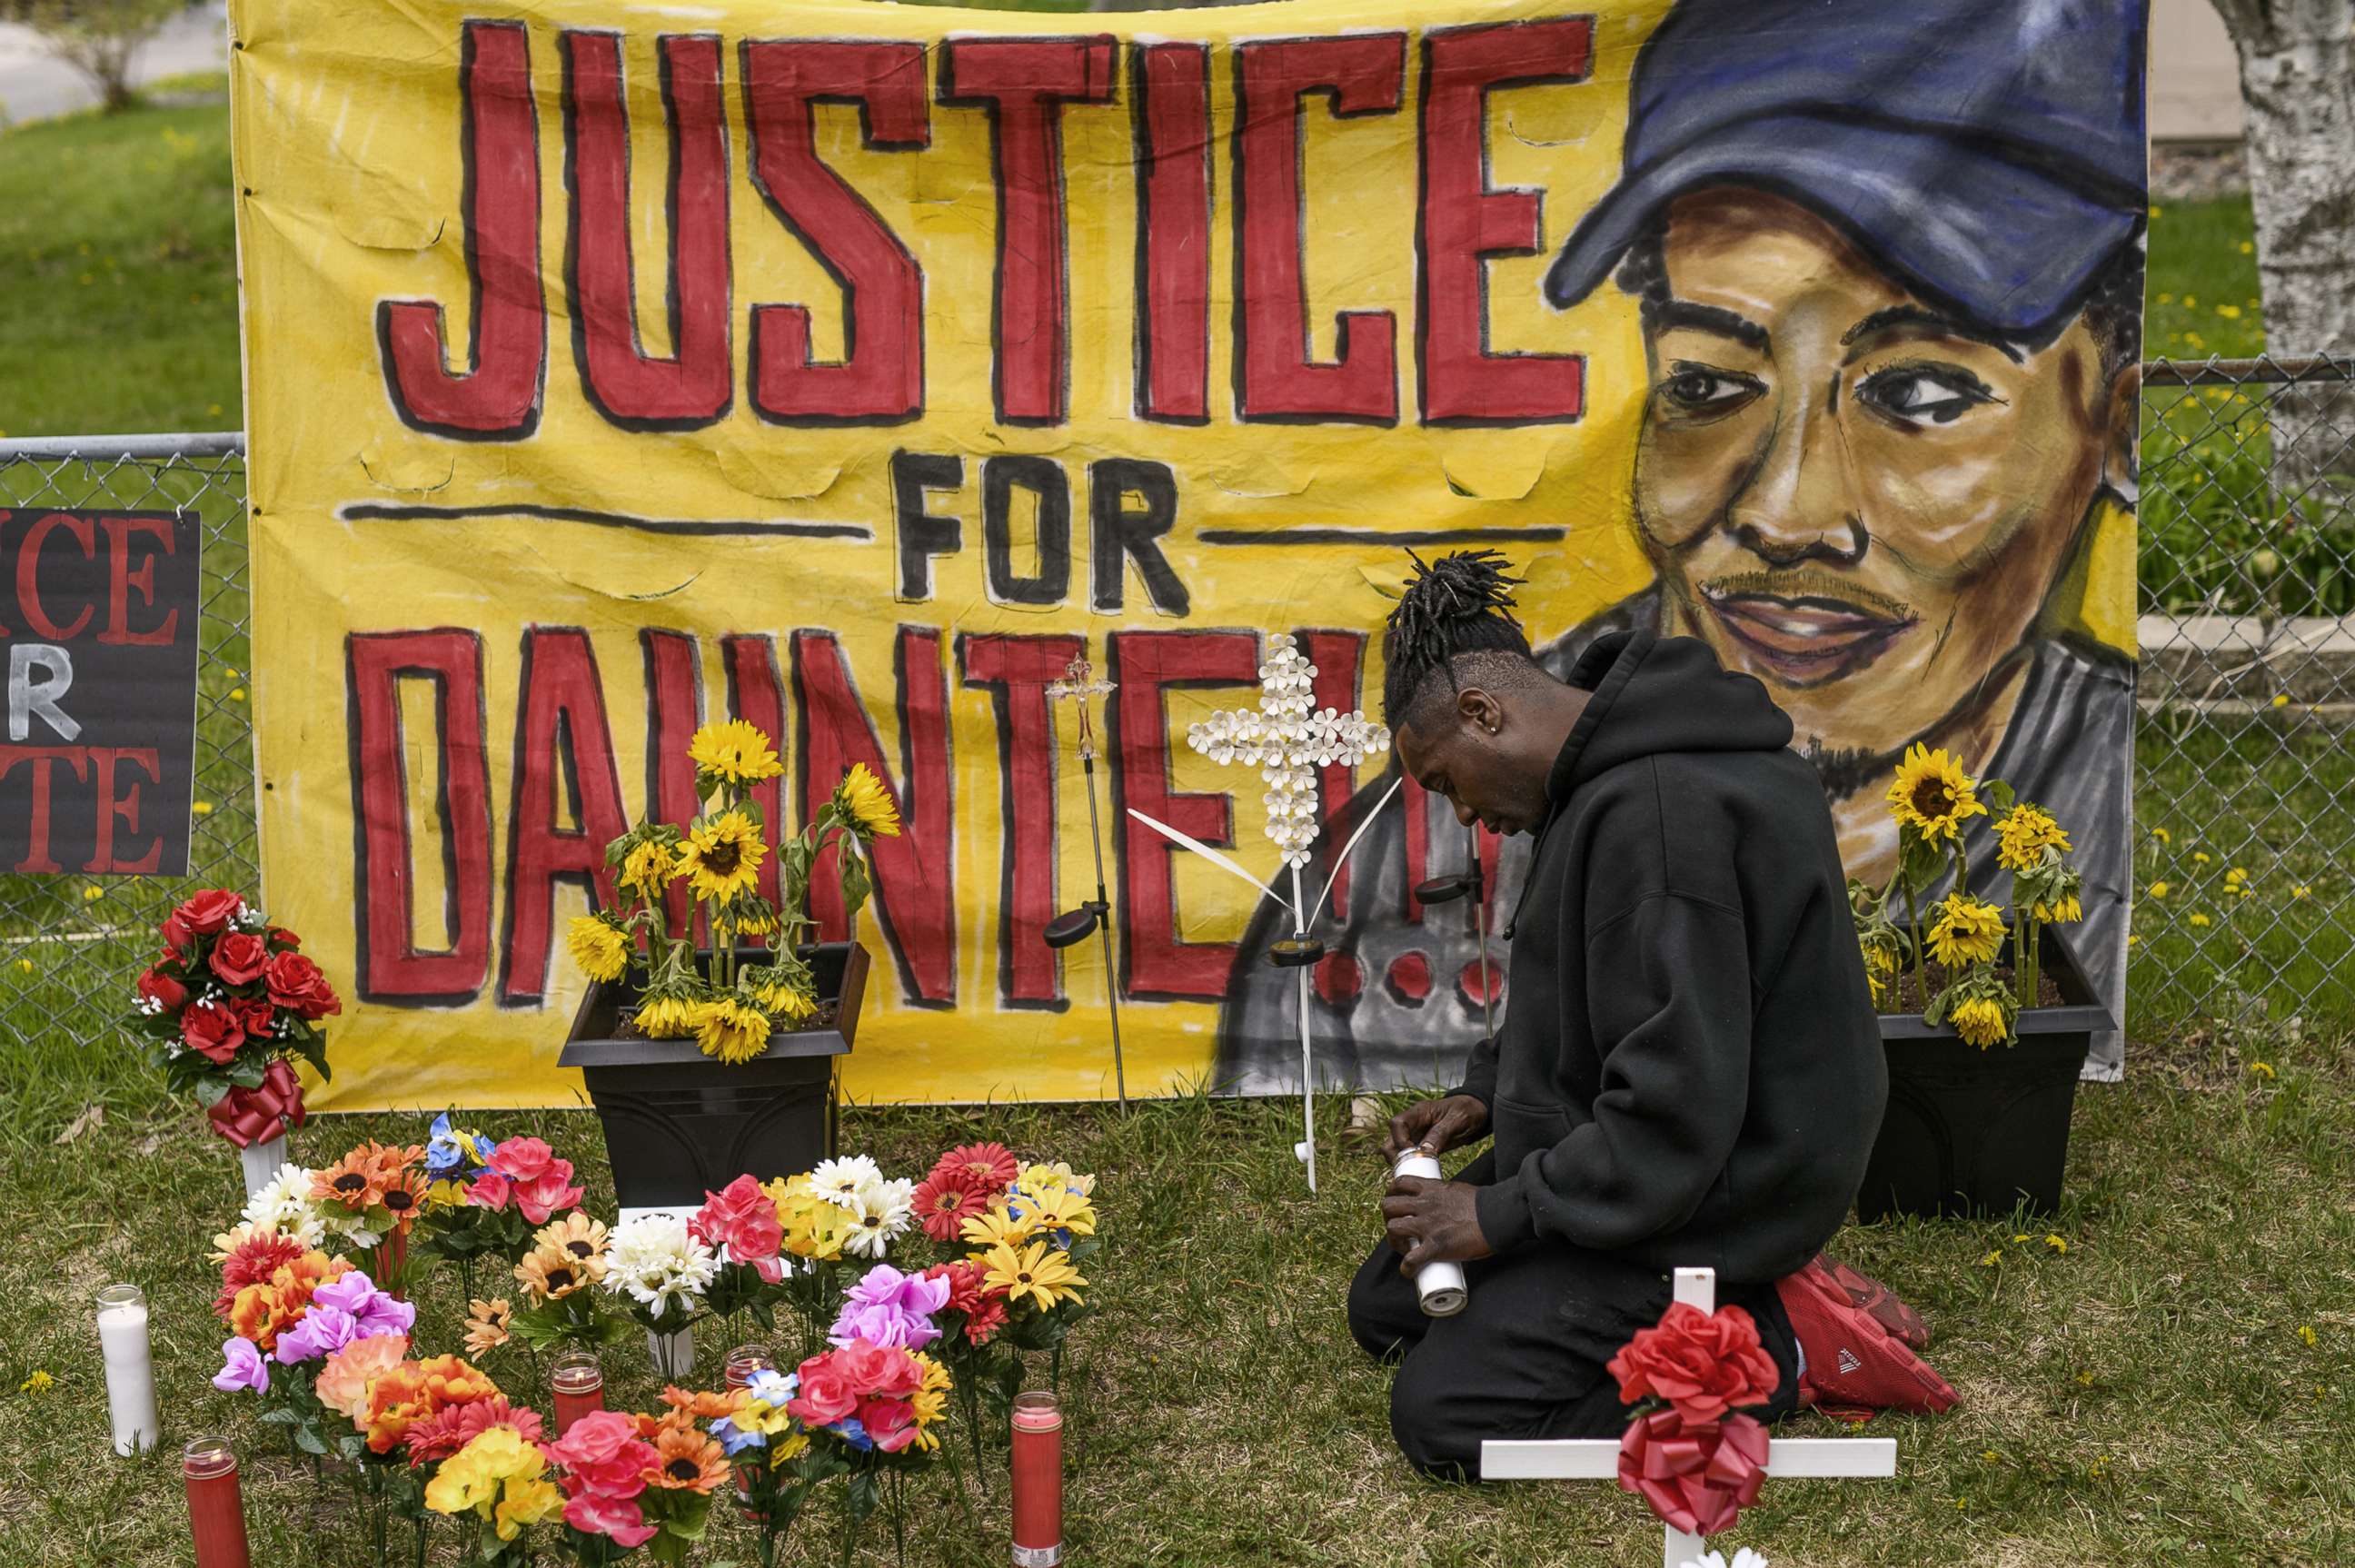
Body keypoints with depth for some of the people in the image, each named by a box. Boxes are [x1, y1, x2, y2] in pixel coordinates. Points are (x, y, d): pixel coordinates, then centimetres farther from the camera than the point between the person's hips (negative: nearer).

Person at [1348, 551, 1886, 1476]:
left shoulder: (1661, 811, -28)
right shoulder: (1607, 783, 5)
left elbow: (1676, 1110, -30)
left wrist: (1502, 1215, -21)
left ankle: (1750, 1362, -4)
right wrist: (1486, 1094, 6)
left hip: (1711, 1189, -11)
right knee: (1384, 1310, 16)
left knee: (1441, 1417, -13)